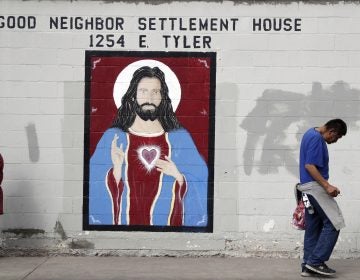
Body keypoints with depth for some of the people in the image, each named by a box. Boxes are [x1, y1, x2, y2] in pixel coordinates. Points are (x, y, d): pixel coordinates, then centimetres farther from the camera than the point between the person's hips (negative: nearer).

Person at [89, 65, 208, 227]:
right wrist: (116, 168, -21)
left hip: (168, 221, 1)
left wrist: (179, 177, -18)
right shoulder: (112, 138, -3)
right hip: (126, 220, -1)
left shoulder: (180, 137, -1)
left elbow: (202, 187, -2)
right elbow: (95, 188, -6)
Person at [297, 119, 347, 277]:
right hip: (315, 186, -11)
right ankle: (316, 261, -5)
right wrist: (327, 186, -25)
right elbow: (309, 165, -23)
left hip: (309, 187, 11)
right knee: (334, 222, -7)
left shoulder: (311, 134, 15)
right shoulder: (316, 139, -17)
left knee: (313, 227, 10)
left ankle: (308, 266, 12)